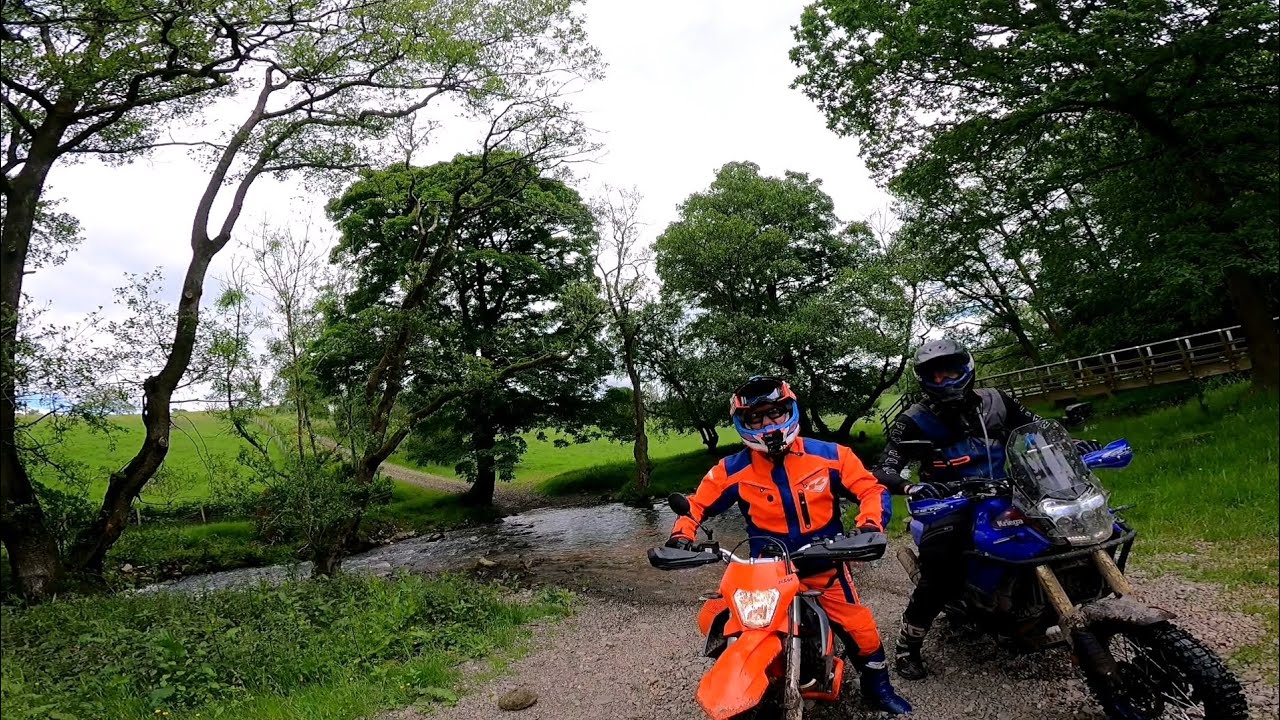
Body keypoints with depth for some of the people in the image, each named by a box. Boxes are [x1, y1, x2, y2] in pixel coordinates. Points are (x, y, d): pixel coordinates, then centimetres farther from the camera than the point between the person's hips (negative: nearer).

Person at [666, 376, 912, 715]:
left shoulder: (829, 456, -7)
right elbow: (698, 503, 2)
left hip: (824, 563, 0)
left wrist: (869, 526, -23)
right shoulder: (733, 470, -7)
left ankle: (877, 686, 33)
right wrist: (681, 535, -15)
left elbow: (872, 490, -4)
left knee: (860, 629, 1)